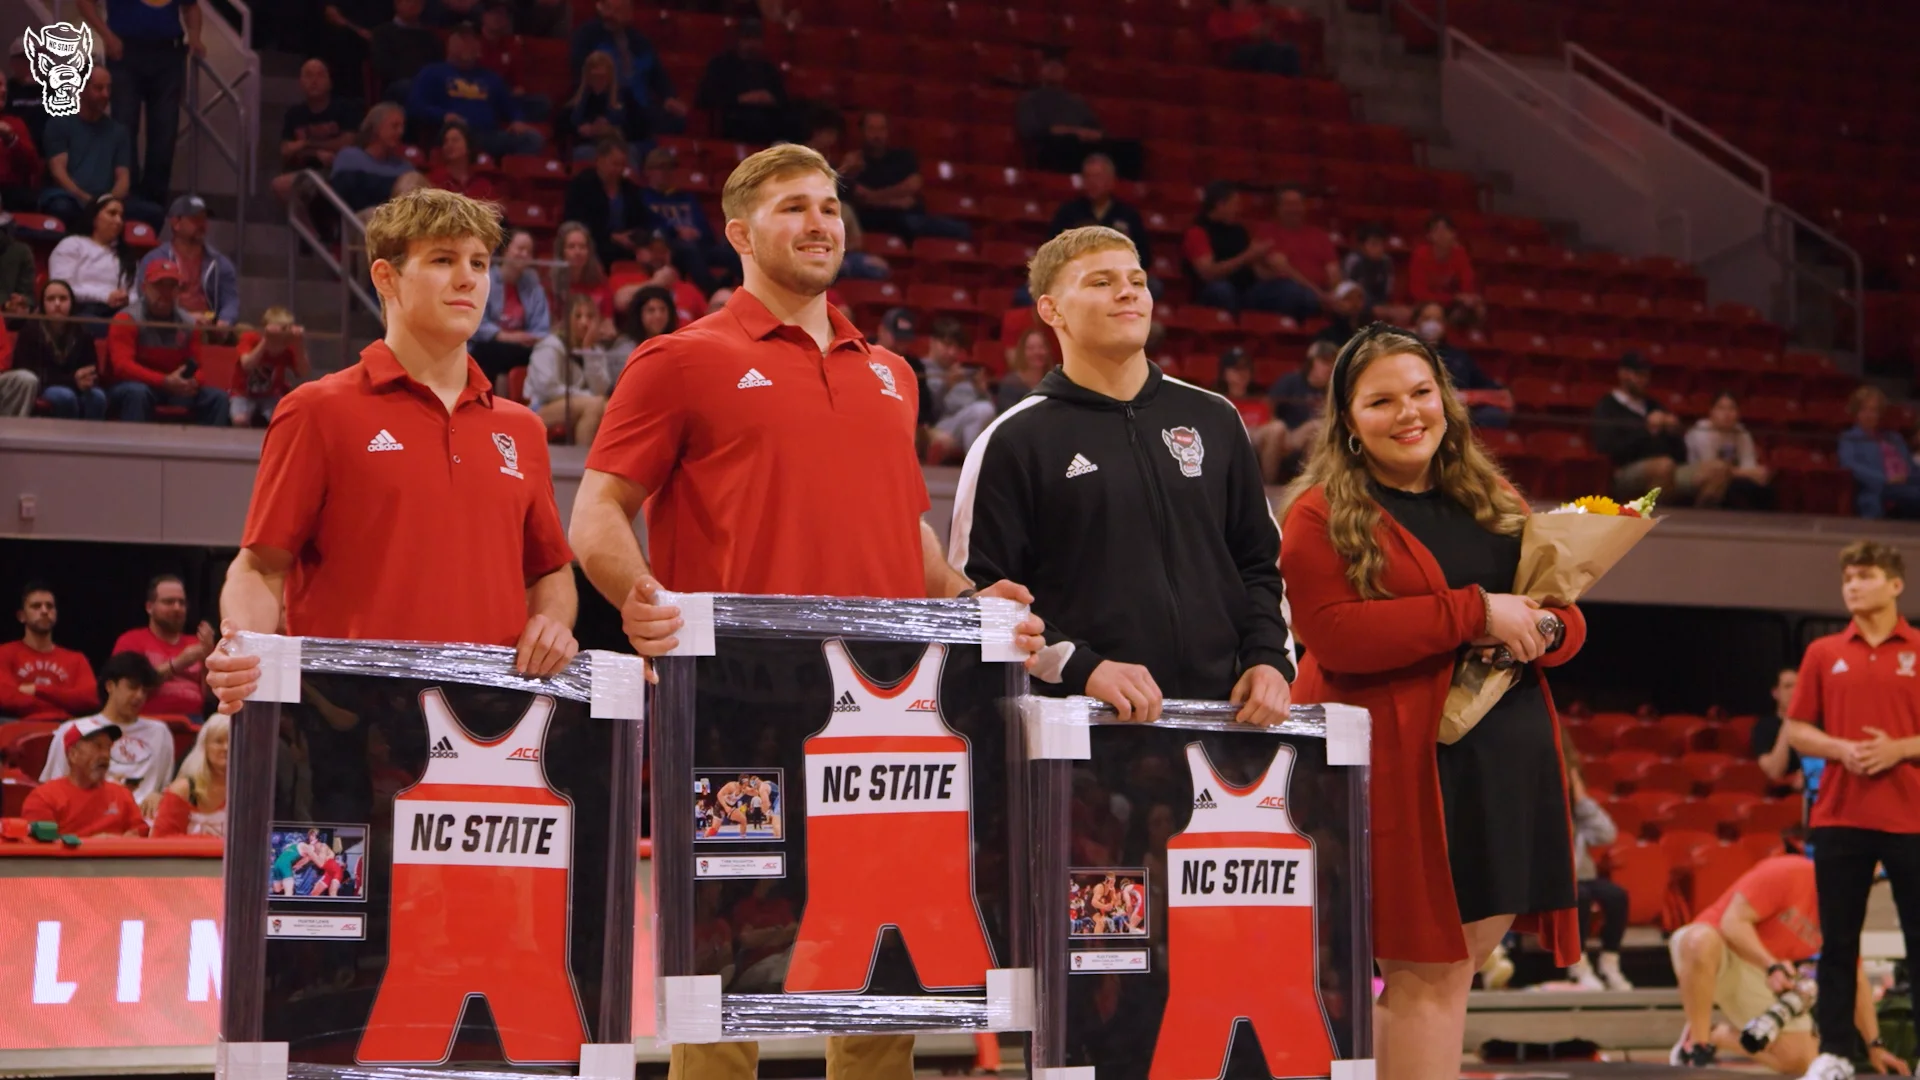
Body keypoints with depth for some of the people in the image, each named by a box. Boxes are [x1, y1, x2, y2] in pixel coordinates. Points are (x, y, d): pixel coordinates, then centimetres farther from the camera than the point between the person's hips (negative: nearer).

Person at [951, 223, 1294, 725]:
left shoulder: (1214, 421, 15)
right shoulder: (1013, 443, 1)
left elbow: (1259, 563, 21)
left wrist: (1268, 658, 4)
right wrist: (1081, 668, -17)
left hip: (1219, 715, 4)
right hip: (1077, 723, -4)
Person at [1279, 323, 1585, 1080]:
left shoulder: (1494, 504, 18)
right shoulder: (1321, 515, -2)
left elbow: (1565, 617, 20)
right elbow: (1333, 635, -15)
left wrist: (1542, 629, -6)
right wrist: (1474, 612, -17)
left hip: (1506, 767, 6)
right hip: (1402, 767, -6)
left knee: (1455, 961, 7)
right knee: (1429, 969, -6)